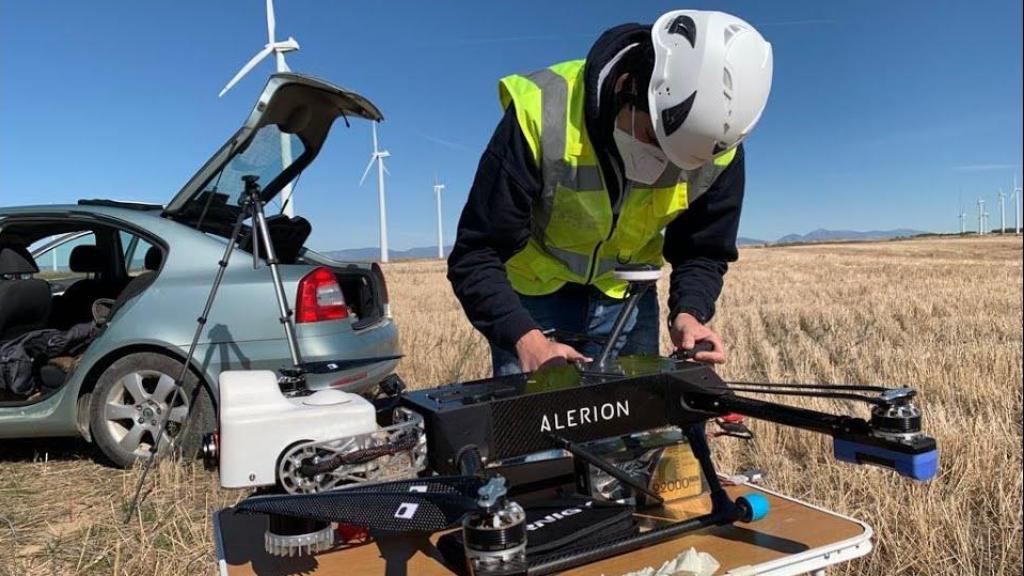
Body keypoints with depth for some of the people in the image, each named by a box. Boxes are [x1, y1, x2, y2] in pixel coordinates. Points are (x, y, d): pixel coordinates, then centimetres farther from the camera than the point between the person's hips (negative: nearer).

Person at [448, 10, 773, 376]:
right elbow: (477, 255, -26)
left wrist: (689, 312, -24)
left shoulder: (715, 151, -18)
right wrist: (526, 338, -40)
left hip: (625, 300, 3)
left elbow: (703, 252, -3)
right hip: (535, 297, -2)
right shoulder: (542, 115, -30)